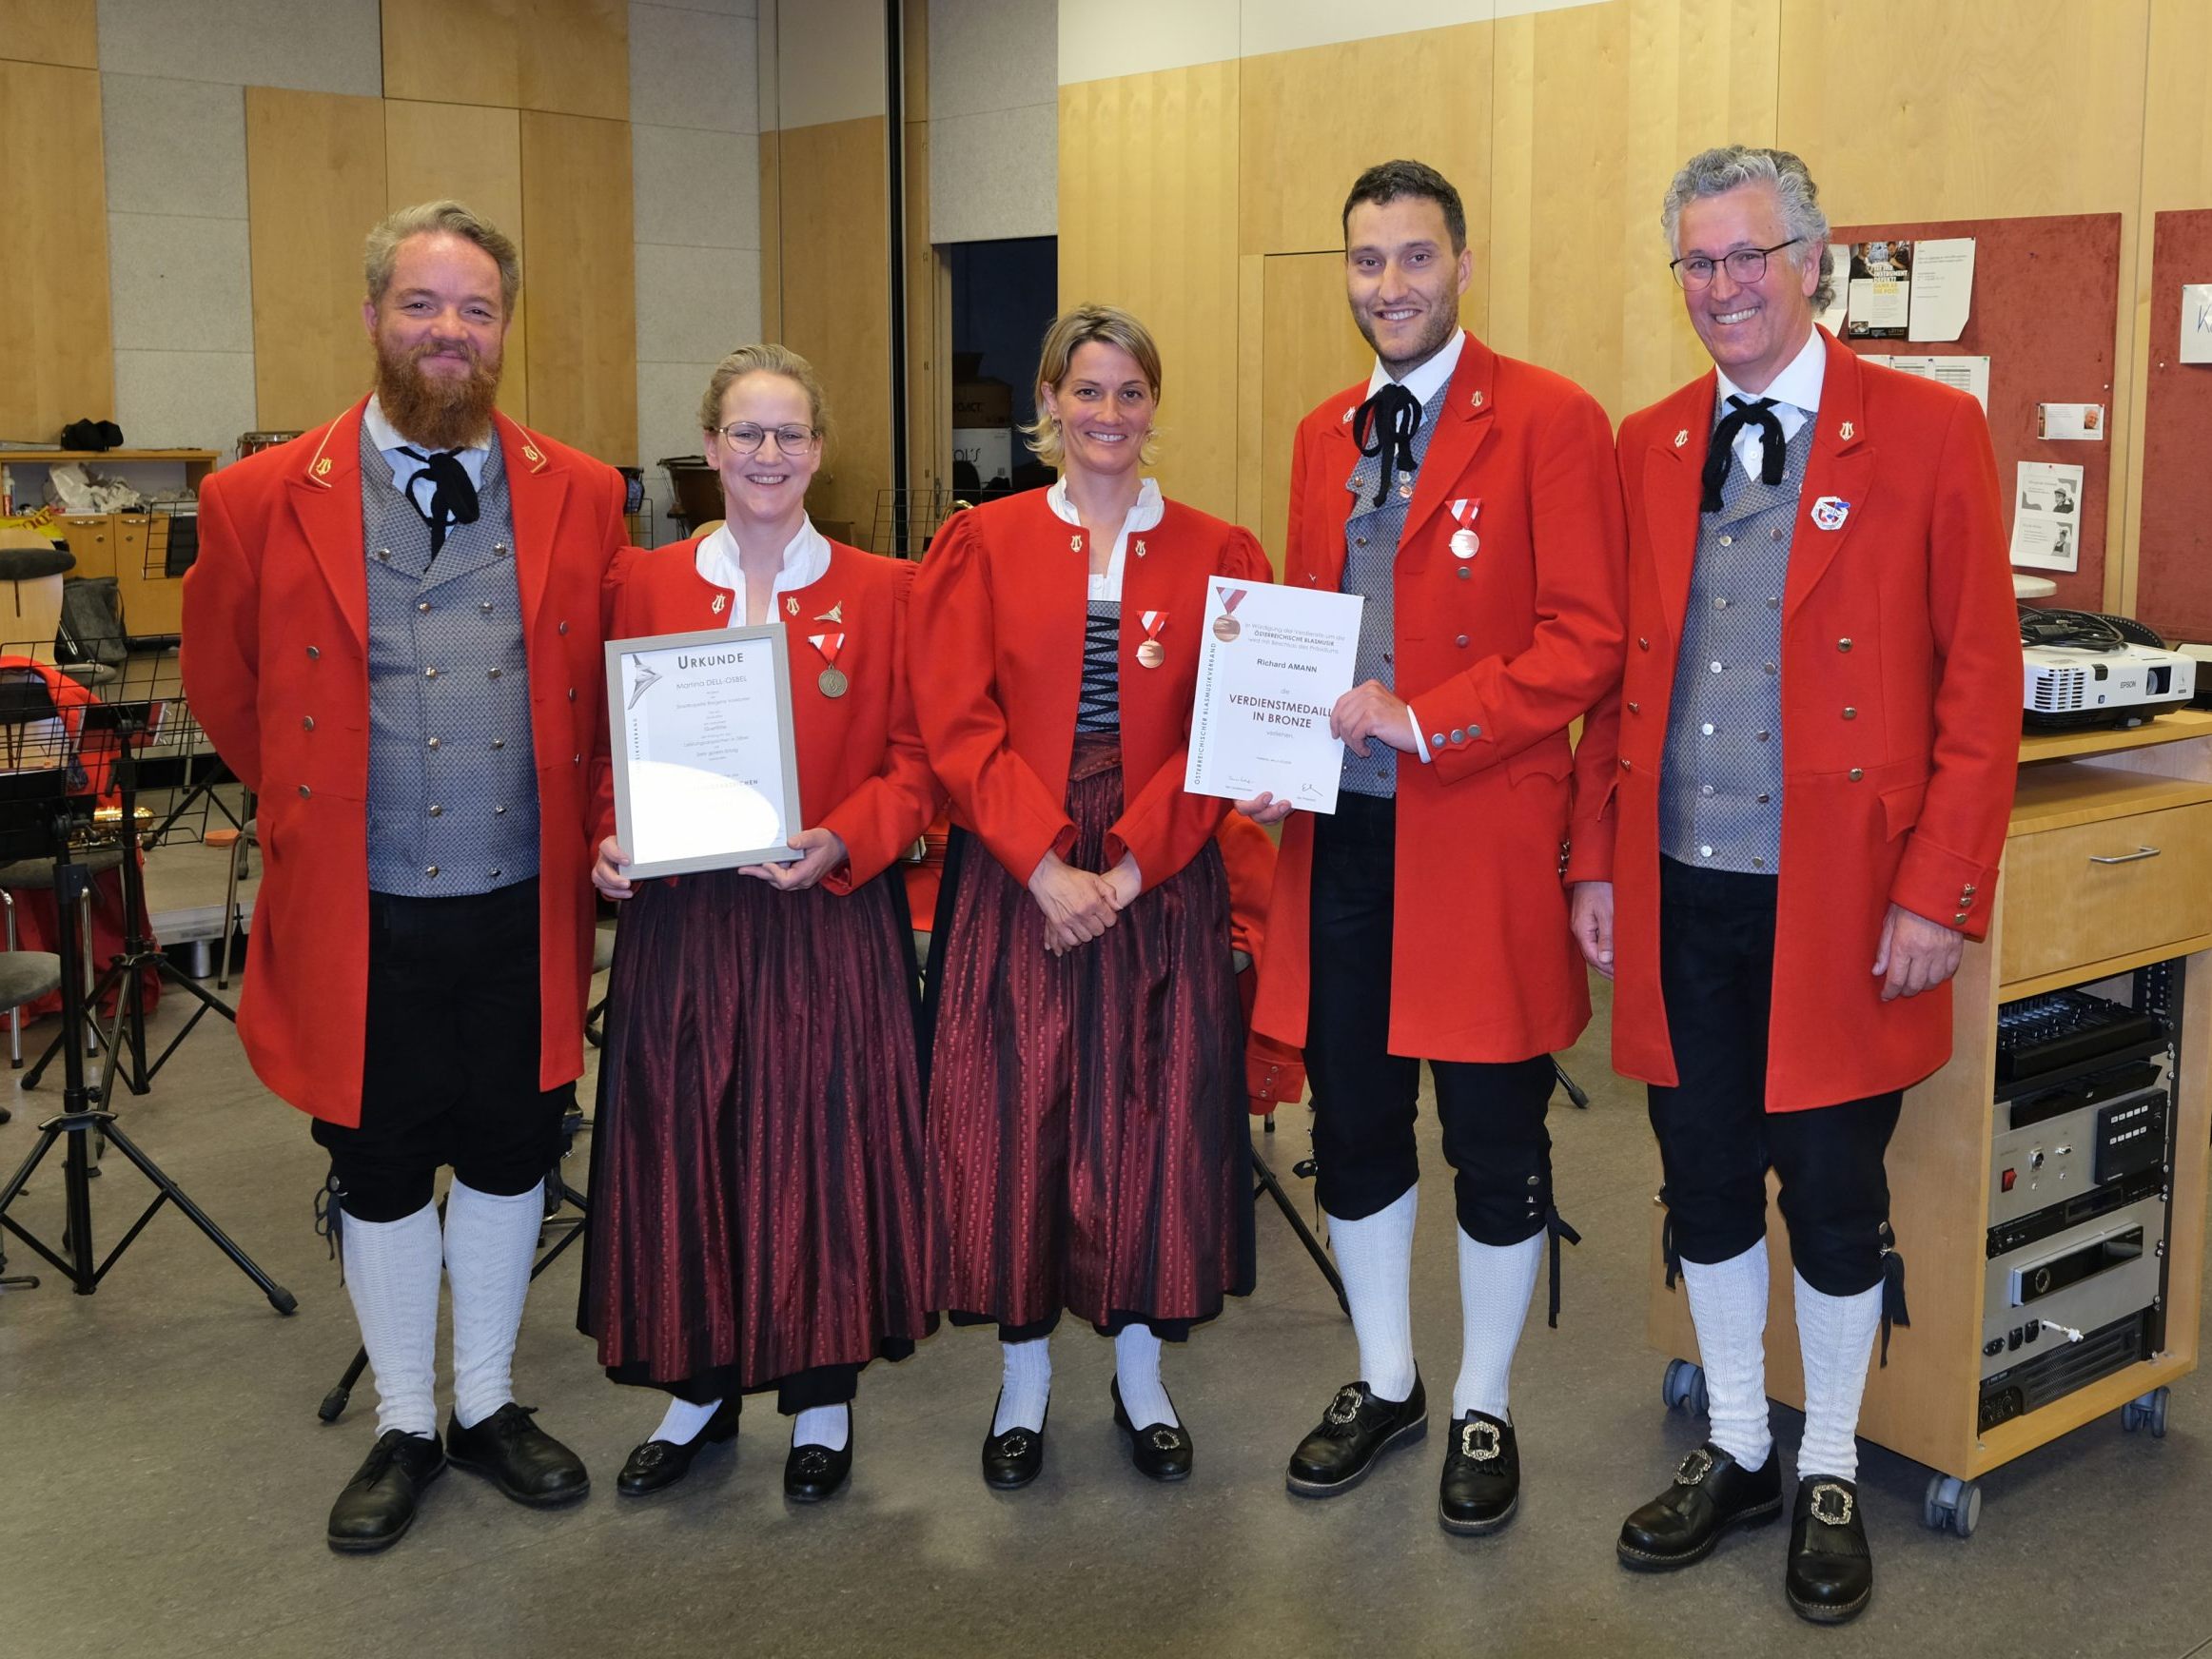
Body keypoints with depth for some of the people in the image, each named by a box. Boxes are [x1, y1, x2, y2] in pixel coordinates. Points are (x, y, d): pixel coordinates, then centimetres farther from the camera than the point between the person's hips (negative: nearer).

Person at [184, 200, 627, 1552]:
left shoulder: (579, 497, 1)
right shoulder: (262, 502, -5)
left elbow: (607, 689, 12)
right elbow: (224, 688, 9)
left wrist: (591, 832, 4)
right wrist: (314, 809, 11)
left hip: (522, 909, 2)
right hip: (361, 916, -1)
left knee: (508, 1160, 14)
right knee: (379, 1174, 12)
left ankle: (488, 1403, 35)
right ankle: (405, 1427, 32)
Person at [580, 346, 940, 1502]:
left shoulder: (880, 592, 3)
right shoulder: (644, 585, 6)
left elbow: (915, 759, 1)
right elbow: (609, 746, 9)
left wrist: (840, 841, -15)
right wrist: (607, 843, -9)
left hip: (828, 919, -1)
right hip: (679, 919, 2)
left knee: (822, 1143, 5)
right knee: (683, 1147, 8)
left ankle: (821, 1392, 22)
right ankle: (700, 1384, 27)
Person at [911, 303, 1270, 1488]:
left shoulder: (1216, 557, 6)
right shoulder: (981, 546, 5)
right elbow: (958, 724, -4)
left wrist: (1128, 865, -13)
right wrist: (1045, 866, -15)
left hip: (1161, 884, 1)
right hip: (1010, 881, 0)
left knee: (1155, 1122, 5)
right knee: (1011, 1122, 3)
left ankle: (1140, 1377, 23)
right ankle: (1023, 1381, 20)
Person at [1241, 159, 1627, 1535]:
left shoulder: (1551, 421, -6)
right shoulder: (1325, 435, 13)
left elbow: (1587, 641, -12)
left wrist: (1421, 720, -19)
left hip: (1480, 840, -5)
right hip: (1341, 834, 6)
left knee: (1493, 1139, 7)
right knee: (1353, 1125, 14)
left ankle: (1484, 1412, 26)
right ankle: (1385, 1385, 33)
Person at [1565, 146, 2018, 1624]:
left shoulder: (1929, 433, -4)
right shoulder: (1647, 449, 8)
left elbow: (1982, 680, -7)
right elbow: (1614, 671, 11)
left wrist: (1938, 894, -11)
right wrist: (1596, 859, 6)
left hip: (1839, 905, -4)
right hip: (1680, 896, 4)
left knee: (1834, 1204, 8)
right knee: (1704, 1192, 14)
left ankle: (1831, 1478, 29)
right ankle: (1735, 1455, 33)